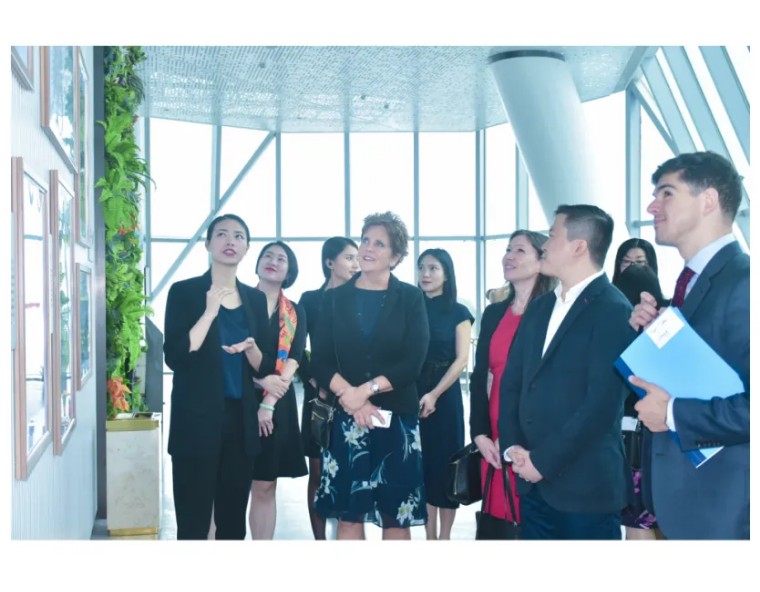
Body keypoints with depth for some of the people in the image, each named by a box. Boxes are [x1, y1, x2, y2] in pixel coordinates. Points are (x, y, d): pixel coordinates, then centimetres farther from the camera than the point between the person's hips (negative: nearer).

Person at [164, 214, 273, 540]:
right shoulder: (184, 291, -3)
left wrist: (250, 348, -9)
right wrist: (210, 311, -16)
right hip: (196, 419, -5)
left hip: (241, 419, 5)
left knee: (234, 518, 11)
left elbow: (264, 367, 12)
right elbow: (175, 357, -13)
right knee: (193, 521, -2)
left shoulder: (256, 299, 10)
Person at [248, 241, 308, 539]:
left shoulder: (296, 313, 9)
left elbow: (293, 360, 0)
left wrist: (268, 403, -11)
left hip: (277, 405, 2)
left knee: (265, 487, 6)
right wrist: (260, 380, -16)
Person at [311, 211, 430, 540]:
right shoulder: (335, 298, 7)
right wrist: (349, 396, -15)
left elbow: (412, 363, -8)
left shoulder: (410, 298, 2)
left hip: (397, 418, -1)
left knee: (397, 515, 5)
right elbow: (320, 361, 0)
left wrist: (365, 390, -16)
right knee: (348, 514, 5)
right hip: (346, 418, 1)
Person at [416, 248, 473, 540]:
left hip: (444, 395, -2)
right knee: (422, 463, 6)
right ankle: (429, 536, 16)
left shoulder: (458, 312, 1)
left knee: (445, 463, 2)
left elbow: (461, 359, -6)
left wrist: (435, 394, -16)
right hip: (412, 395, 2)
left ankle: (444, 537, 12)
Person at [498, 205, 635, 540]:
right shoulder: (539, 309, 14)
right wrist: (512, 447, -2)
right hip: (533, 481, 7)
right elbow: (511, 383, 12)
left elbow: (602, 402, -18)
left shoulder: (613, 310, -11)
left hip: (586, 485, -7)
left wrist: (543, 460, -15)